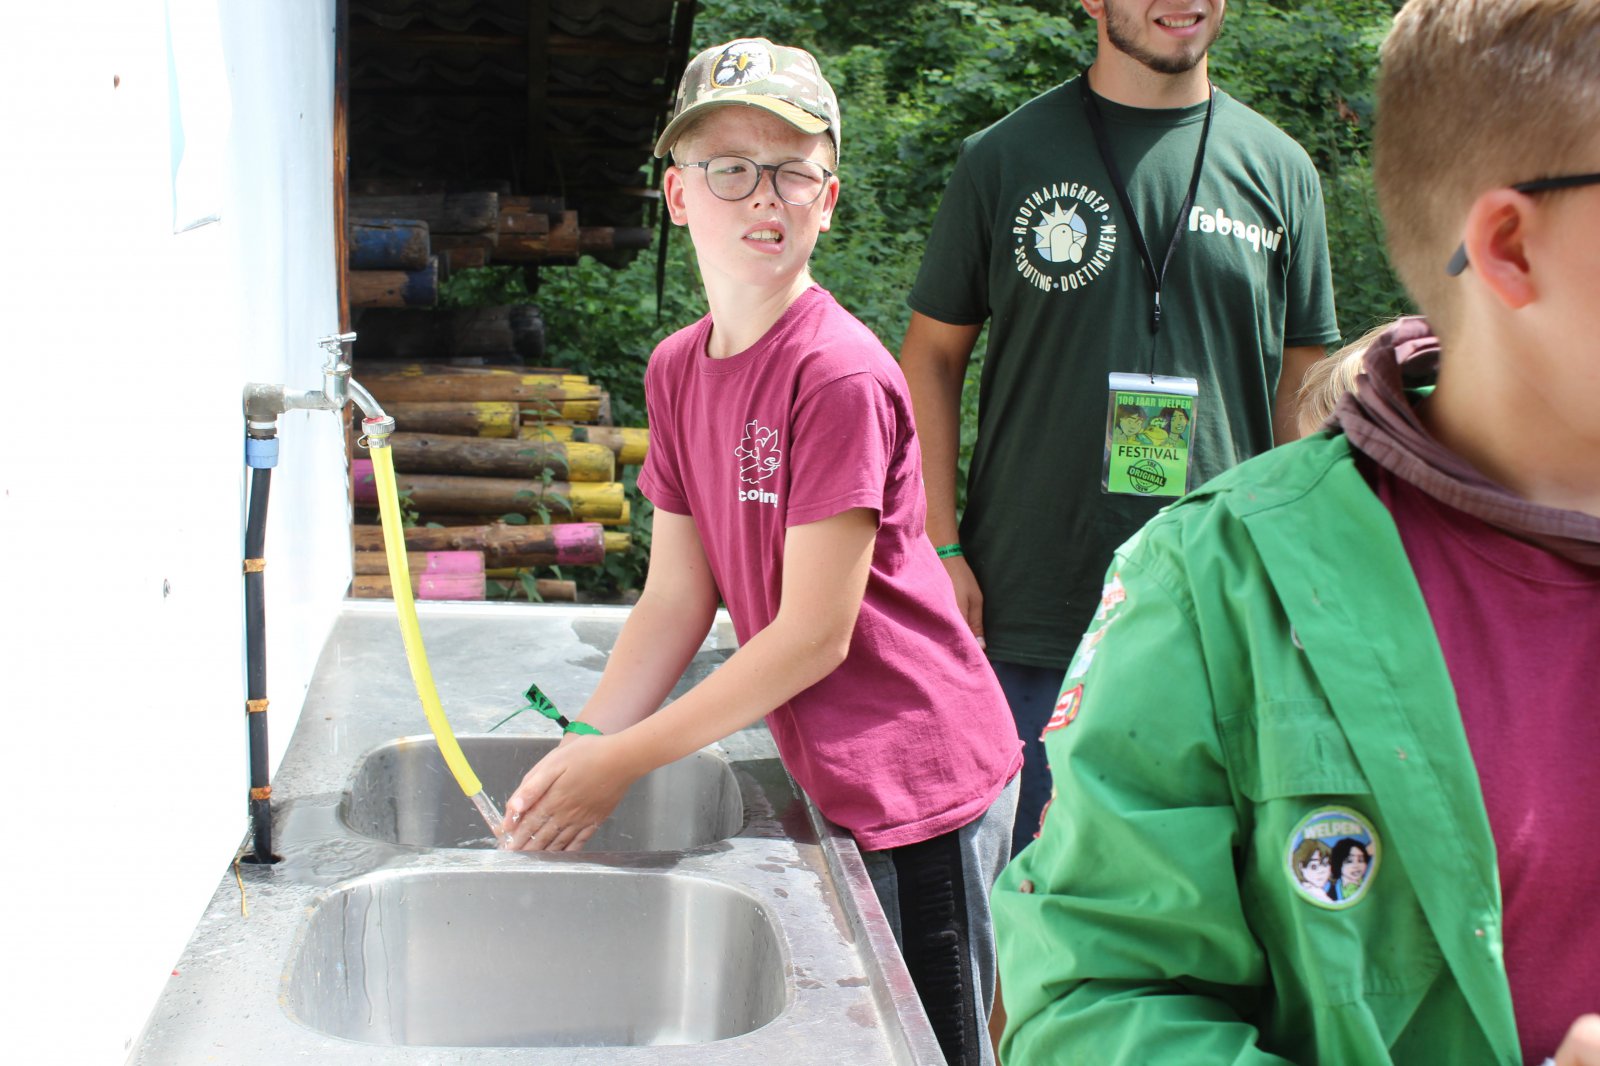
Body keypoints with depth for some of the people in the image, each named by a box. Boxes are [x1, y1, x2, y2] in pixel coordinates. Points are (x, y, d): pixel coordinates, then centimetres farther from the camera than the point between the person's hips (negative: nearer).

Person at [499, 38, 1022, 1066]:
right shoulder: (677, 369, 4)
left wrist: (622, 761, -16)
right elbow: (676, 600, 6)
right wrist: (577, 754, -5)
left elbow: (814, 635, -20)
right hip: (836, 783, 7)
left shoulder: (841, 376, -20)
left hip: (921, 786, -7)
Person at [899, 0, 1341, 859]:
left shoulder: (1277, 168, 6)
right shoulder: (1004, 159, 1)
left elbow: (1301, 385, 10)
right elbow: (932, 353, 5)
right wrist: (939, 549, -3)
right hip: (1030, 604, -1)